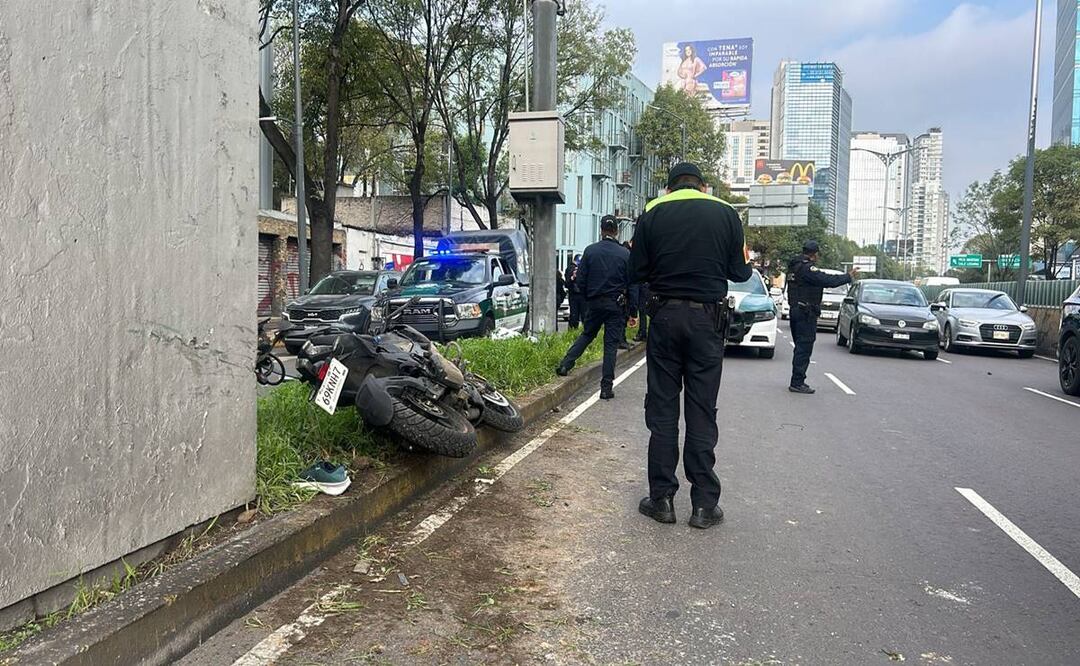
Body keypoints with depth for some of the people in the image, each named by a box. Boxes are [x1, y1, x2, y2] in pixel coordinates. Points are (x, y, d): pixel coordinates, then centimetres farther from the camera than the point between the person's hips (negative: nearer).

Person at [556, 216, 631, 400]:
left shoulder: (590, 250, -3)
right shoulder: (625, 254, -6)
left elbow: (581, 280, -2)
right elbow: (631, 283, -5)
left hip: (594, 303, 2)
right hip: (616, 304, -2)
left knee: (586, 335, 22)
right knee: (611, 344, 3)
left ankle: (565, 365, 10)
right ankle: (607, 387, 4)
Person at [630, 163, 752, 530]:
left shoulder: (652, 214, 2)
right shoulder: (726, 214, 2)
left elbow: (637, 271, 2)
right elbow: (740, 271, 3)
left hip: (664, 316, 0)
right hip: (707, 318, 0)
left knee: (662, 409, 7)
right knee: (702, 411, 4)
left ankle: (662, 498, 9)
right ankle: (704, 504, 6)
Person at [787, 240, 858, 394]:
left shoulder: (795, 267, 14)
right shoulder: (806, 268, -17)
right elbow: (827, 280, -21)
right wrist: (848, 277, -11)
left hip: (795, 310, 10)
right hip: (806, 313, -10)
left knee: (800, 347, 17)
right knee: (804, 348, -6)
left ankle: (797, 381, 22)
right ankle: (797, 383, -6)